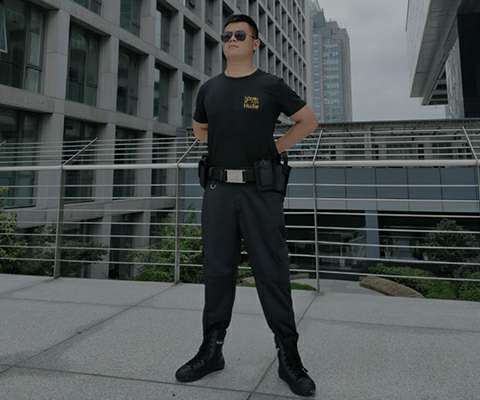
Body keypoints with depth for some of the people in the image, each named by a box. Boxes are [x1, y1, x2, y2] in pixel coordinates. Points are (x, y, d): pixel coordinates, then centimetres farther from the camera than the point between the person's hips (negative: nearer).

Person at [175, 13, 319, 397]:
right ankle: (212, 350, 21)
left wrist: (275, 148, 3)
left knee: (272, 273, -1)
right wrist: (226, 145, 13)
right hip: (219, 189, 4)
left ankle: (289, 356, 13)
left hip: (261, 190, -3)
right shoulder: (209, 89, 13)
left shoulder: (271, 86, 4)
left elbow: (309, 120, 12)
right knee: (217, 271, 8)